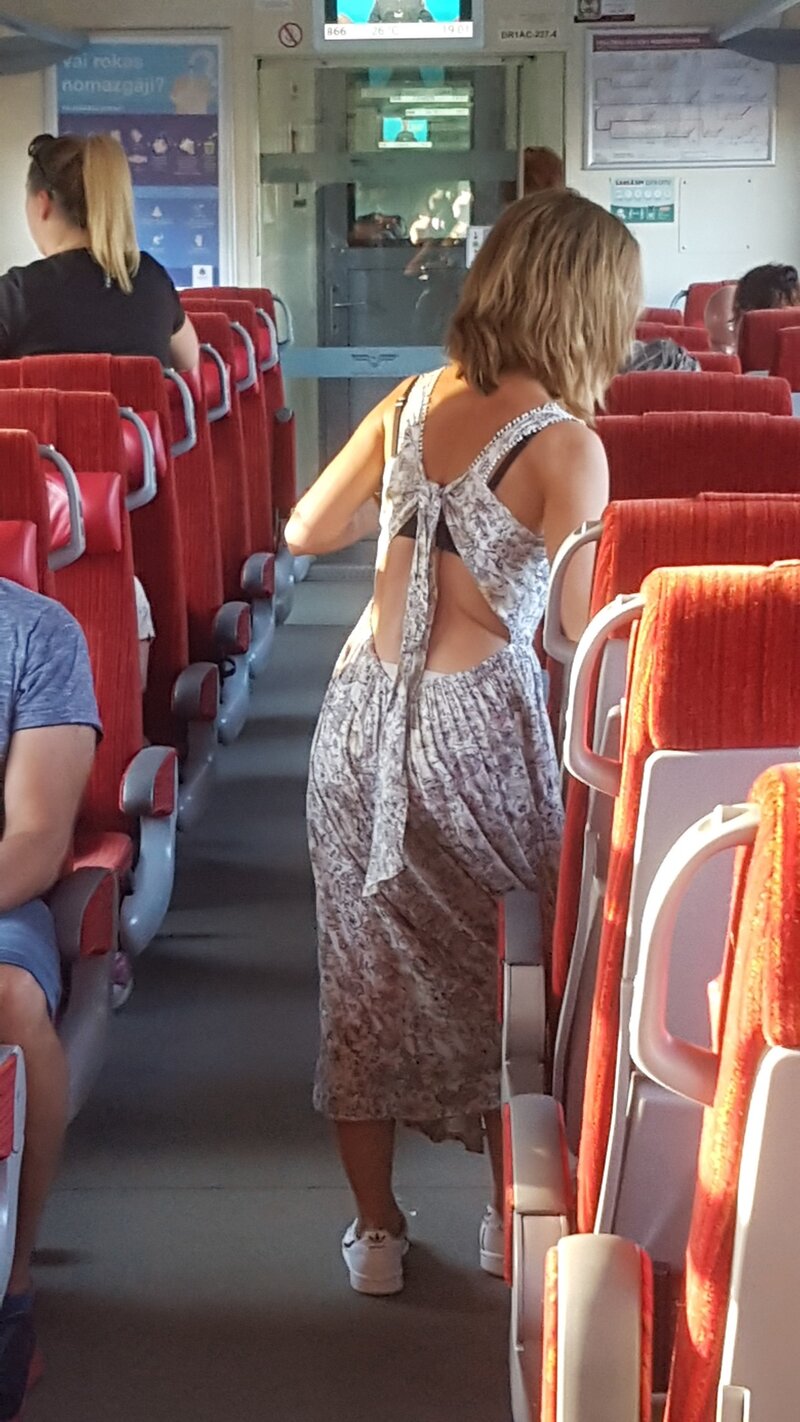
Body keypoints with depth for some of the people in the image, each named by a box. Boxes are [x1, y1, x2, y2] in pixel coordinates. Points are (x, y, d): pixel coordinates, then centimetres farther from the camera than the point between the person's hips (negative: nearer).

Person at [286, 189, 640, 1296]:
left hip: (362, 714, 5)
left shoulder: (412, 402, 5)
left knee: (367, 971, 14)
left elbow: (307, 532, 13)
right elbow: (582, 628, -15)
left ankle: (376, 1230, 23)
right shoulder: (565, 444, -12)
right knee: (506, 975, 16)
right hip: (476, 728, -5)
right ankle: (511, 1219, 27)